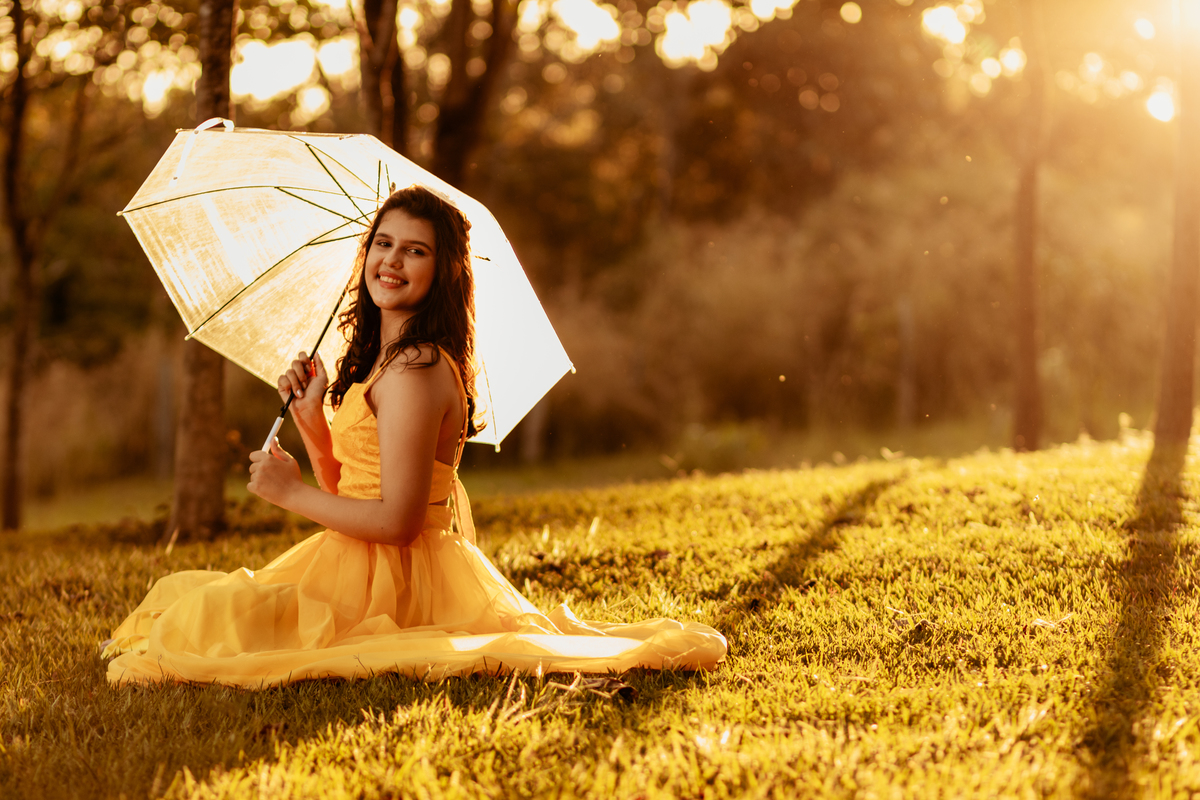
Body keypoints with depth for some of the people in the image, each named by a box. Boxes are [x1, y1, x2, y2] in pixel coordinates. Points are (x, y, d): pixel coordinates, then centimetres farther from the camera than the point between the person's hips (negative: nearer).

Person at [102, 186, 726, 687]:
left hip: (393, 581, -10)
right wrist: (311, 422, -1)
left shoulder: (415, 372, -20)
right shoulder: (382, 358, 11)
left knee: (201, 618, -10)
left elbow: (396, 521, -24)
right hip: (368, 569, 10)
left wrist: (293, 492, -11)